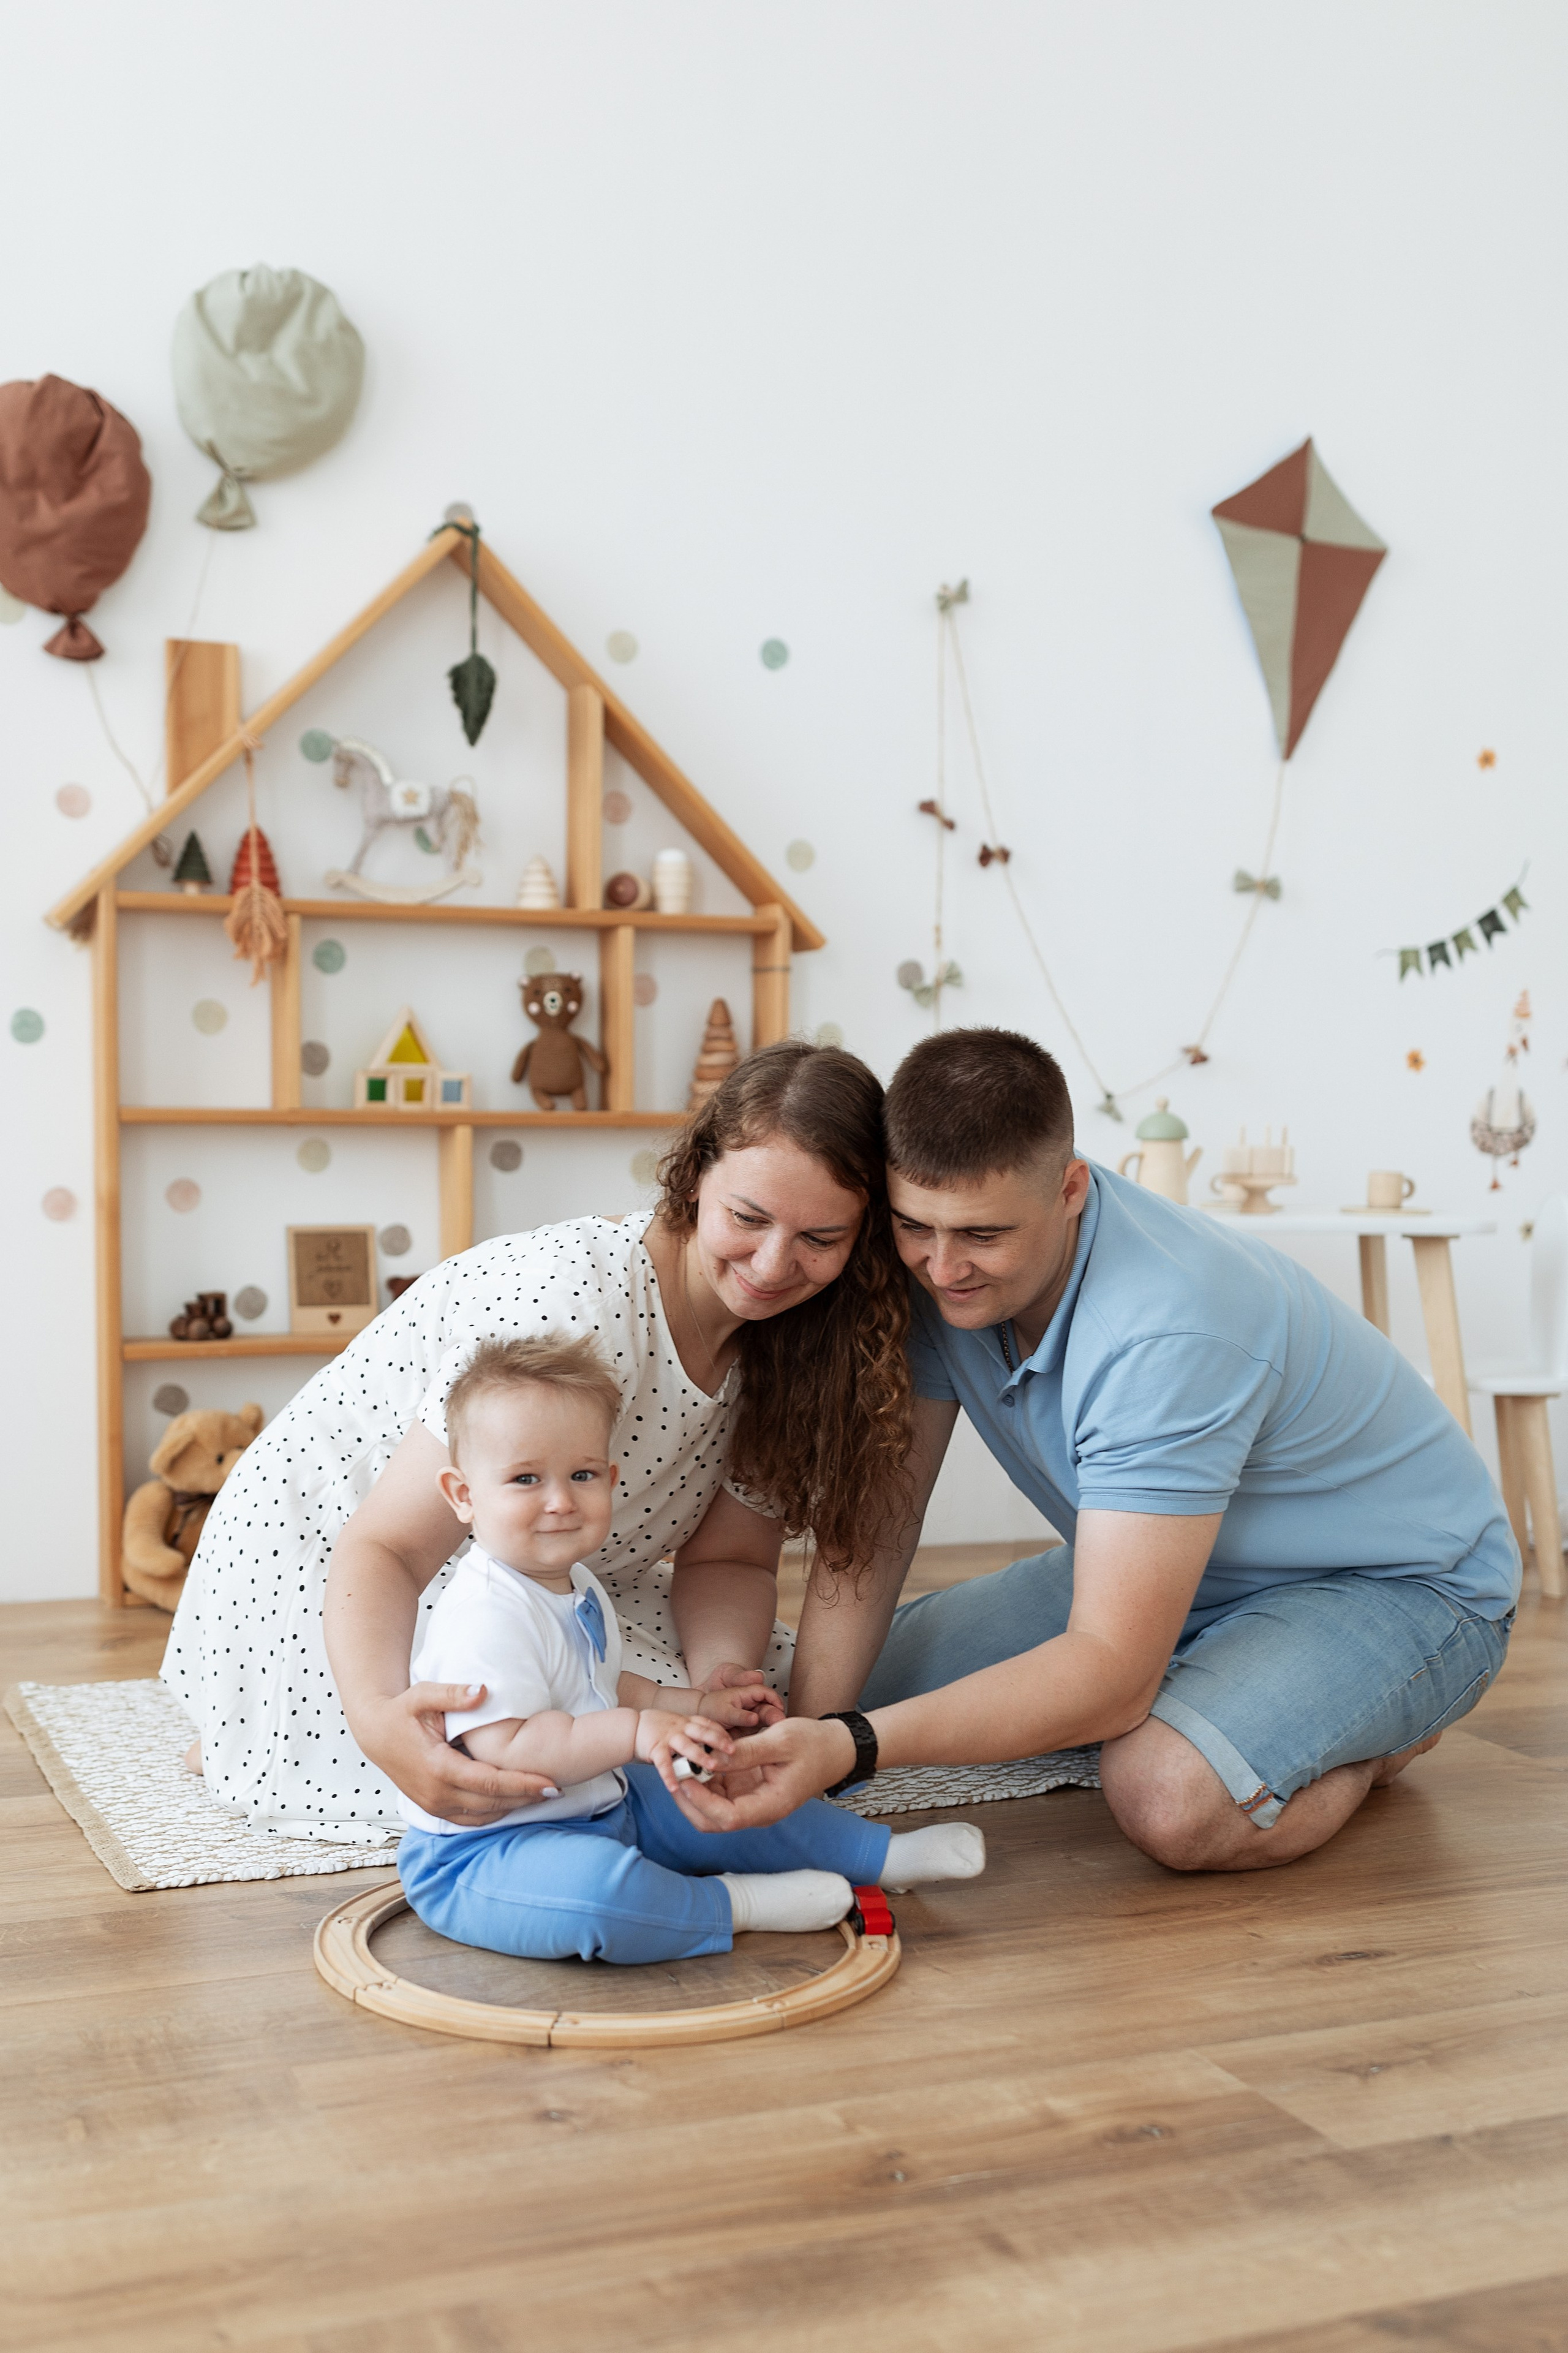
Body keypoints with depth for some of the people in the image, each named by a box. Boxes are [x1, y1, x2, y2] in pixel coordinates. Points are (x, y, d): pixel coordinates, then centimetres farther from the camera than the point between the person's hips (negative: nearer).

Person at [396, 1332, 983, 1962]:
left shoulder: (576, 1589, 9)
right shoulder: (484, 1616, -26)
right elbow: (505, 1751, -34)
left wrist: (697, 1707, 16)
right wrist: (635, 1732, -38)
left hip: (598, 1812, 10)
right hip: (478, 1855, -10)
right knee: (590, 1889, -38)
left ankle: (883, 1855, 27)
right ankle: (729, 1904, -15)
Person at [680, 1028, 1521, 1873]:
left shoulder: (1167, 1335, -38)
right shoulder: (937, 1271, -15)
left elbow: (1111, 1672, -40)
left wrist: (849, 1746, -49)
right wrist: (804, 1736, -25)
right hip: (1173, 1566, 8)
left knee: (1167, 1792, -36)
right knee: (868, 1680, -1)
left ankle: (1371, 1739, -3)